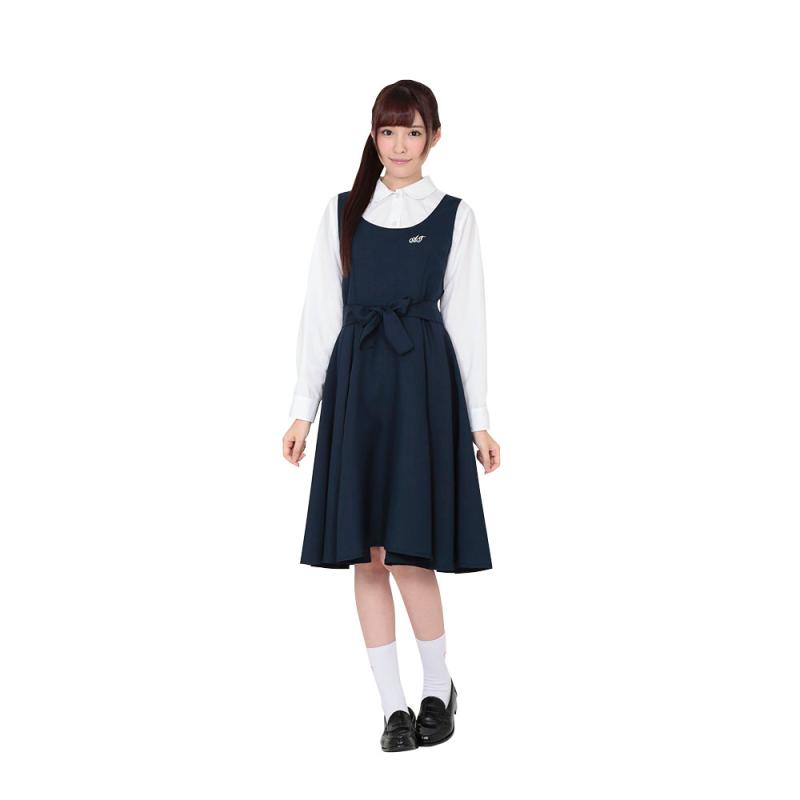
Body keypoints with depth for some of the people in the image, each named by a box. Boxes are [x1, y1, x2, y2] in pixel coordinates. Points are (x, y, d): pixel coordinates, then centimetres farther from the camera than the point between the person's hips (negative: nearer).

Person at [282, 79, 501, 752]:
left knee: (409, 553, -8)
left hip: (423, 386, -3)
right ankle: (394, 705, 14)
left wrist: (478, 419, 2)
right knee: (367, 556, 3)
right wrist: (305, 408, 5)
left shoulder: (454, 216, 4)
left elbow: (466, 320, 4)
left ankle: (439, 686, 15)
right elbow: (320, 313, 9)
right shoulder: (343, 213, 10)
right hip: (356, 386, 3)